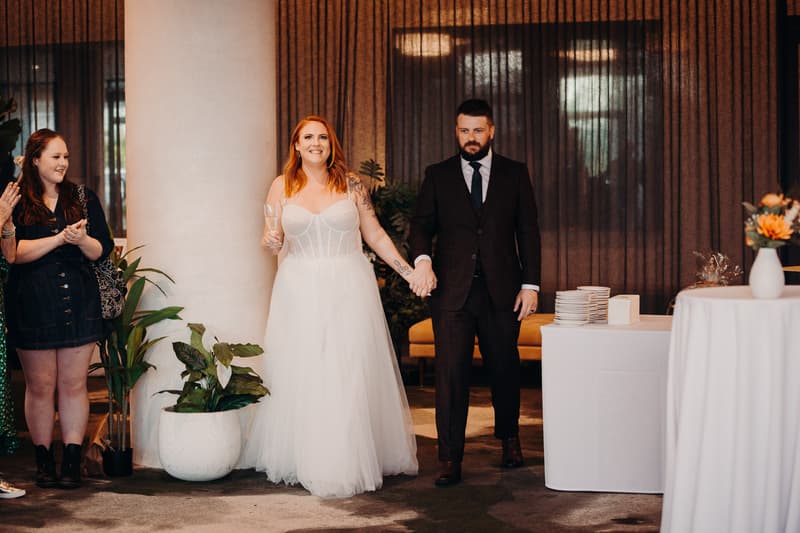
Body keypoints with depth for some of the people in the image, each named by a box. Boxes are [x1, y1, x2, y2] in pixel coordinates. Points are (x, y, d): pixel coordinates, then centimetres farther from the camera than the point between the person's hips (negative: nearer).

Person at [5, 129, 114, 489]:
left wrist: (82, 239, -14)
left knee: (74, 384, 3)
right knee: (40, 386, 4)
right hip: (33, 305, -2)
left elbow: (102, 250, 7)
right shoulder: (16, 202, 1)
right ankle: (44, 460, 14)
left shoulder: (84, 199, 9)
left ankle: (72, 461, 8)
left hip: (78, 302, 2)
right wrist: (61, 238, -17)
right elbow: (14, 252, -10)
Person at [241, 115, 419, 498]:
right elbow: (271, 238, 9)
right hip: (300, 292, 1)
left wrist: (408, 271, 3)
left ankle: (349, 462, 7)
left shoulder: (351, 184, 4)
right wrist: (271, 240, -15)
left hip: (348, 290, -1)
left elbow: (375, 235, 8)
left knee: (350, 376, -1)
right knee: (300, 377, 0)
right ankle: (303, 461, 9)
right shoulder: (282, 186, 5)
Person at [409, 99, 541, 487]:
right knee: (450, 372, -4)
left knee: (504, 368, 13)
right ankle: (450, 458, 1)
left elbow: (527, 231, 5)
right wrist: (422, 258, -18)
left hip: (502, 290, 1)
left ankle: (509, 437, 36)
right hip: (452, 290, -1)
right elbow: (421, 223, 3)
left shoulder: (514, 174, 7)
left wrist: (530, 283, -2)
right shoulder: (437, 175, 7)